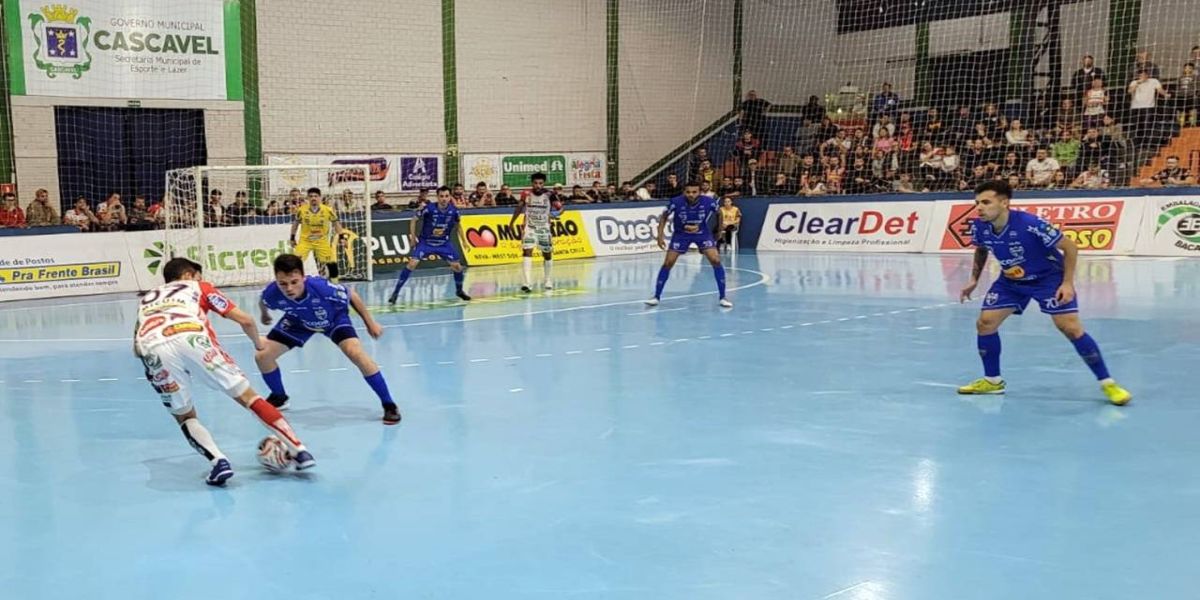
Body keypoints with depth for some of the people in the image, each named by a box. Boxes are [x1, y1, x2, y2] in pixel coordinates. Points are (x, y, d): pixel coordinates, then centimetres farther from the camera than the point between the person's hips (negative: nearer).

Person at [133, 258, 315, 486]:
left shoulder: (145, 298, 41)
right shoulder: (199, 287, 33)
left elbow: (137, 349, 29)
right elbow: (245, 320, 24)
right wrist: (259, 344, 43)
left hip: (152, 348, 2)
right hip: (192, 337, -2)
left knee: (184, 416, 22)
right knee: (247, 396, 9)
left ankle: (218, 462, 0)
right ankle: (299, 450, 4)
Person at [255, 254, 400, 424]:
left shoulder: (321, 287, -43)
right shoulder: (272, 293, -34)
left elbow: (351, 296, -22)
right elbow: (262, 302, -5)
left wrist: (370, 323, -11)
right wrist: (265, 315, 17)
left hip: (334, 318, -4)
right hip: (298, 321, 4)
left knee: (355, 353, -27)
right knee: (262, 356, -4)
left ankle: (389, 405, -13)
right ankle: (279, 397, 27)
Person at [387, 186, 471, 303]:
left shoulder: (453, 211, -14)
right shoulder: (429, 208, -22)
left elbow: (457, 224, 8)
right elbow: (414, 220, -6)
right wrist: (413, 237, -6)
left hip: (444, 243, 3)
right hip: (425, 242, -3)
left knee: (457, 266, -1)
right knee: (412, 263, -19)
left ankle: (459, 290, 28)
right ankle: (395, 292, -11)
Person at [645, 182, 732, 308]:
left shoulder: (709, 202, -26)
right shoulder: (676, 202, -26)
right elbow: (664, 217, -7)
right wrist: (660, 236, -14)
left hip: (703, 233, 0)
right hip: (681, 234, 0)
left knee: (716, 261, -15)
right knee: (668, 263, -5)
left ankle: (723, 297, -3)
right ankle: (656, 297, 8)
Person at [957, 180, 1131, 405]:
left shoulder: (1031, 224, -34)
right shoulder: (979, 227, -17)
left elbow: (1070, 247, -21)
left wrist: (1067, 283, -24)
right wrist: (974, 280, 5)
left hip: (1049, 277, -5)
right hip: (1011, 280, 5)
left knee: (1070, 328, -16)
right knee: (985, 323, -3)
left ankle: (1107, 383, -4)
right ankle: (992, 381, 14)